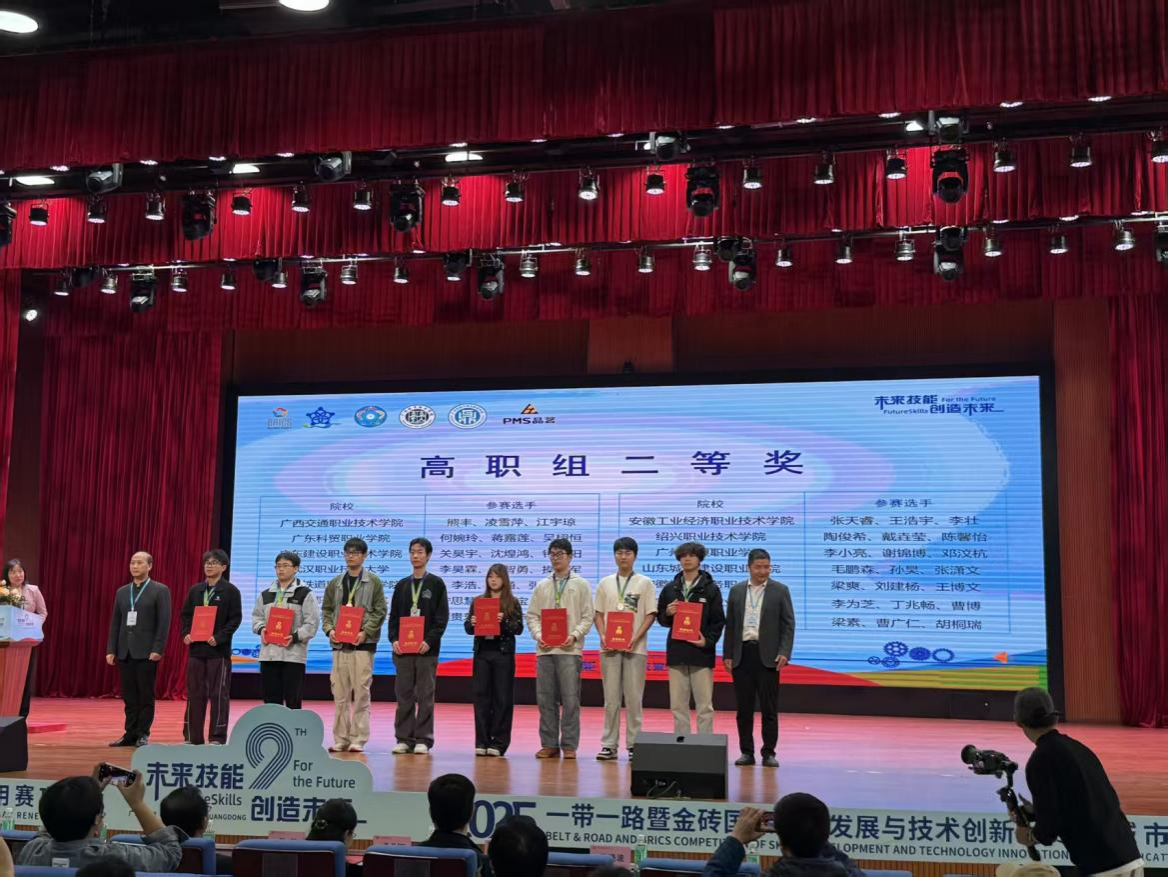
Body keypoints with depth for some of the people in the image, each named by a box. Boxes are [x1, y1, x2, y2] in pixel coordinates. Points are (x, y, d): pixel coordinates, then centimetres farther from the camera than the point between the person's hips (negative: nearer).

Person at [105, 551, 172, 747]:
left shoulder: (160, 590, -1)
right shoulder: (122, 592, 15)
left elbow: (164, 622, -7)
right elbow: (115, 623, 14)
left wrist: (157, 650, -14)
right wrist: (111, 650, 6)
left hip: (146, 652, -5)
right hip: (125, 652, 5)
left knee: (146, 695, 0)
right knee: (129, 696, 7)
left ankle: (143, 735, 7)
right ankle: (130, 734, 12)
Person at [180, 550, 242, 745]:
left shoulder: (230, 591, -2)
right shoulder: (195, 590, 11)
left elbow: (235, 619, -7)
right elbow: (185, 615, 14)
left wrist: (219, 638, -18)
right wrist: (186, 633, -4)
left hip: (219, 650, -4)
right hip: (196, 648, 5)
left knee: (218, 694, 0)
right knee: (194, 694, 8)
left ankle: (217, 737, 6)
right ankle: (193, 737, 15)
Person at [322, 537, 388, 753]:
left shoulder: (373, 582, 2)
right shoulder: (335, 583, 13)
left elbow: (380, 612, -2)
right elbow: (327, 609, 15)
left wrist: (365, 632, -13)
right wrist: (329, 629, -2)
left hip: (362, 643, -4)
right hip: (339, 644, 4)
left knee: (361, 693, -4)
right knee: (340, 694, 5)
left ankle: (358, 739, 1)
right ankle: (341, 739, 12)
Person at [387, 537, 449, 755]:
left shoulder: (436, 584, 4)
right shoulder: (401, 585, 14)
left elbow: (442, 617, -2)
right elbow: (393, 616, 13)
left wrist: (429, 641, -13)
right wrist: (394, 639, -3)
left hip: (426, 649, -3)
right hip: (402, 648, 3)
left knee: (425, 696, -1)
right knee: (404, 695, 4)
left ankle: (423, 740, 3)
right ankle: (404, 739, 10)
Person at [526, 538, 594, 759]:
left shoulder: (581, 585, 6)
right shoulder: (541, 586, 14)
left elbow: (587, 617, 1)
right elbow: (532, 615, 12)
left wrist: (574, 636, -13)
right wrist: (538, 636, -5)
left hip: (569, 650, -3)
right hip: (545, 649, 3)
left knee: (570, 699, -4)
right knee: (545, 699, 4)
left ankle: (569, 745, 3)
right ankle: (549, 744, 12)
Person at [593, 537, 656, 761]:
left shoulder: (644, 582, 3)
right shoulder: (605, 583, 11)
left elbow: (651, 615, 0)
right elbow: (599, 614, 11)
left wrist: (635, 638, -12)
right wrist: (603, 636, -6)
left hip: (634, 648, -2)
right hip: (609, 647, 2)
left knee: (634, 698, -1)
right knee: (611, 698, 4)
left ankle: (633, 744, 6)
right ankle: (609, 745, 8)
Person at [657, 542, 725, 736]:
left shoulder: (711, 589, 3)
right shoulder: (670, 589, 12)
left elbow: (718, 621, 1)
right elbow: (661, 618, 15)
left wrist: (708, 641, -13)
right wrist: (668, 614, -7)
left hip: (701, 653, -3)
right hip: (676, 653, 3)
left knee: (704, 705, -1)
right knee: (678, 705, 6)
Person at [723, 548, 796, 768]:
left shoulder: (780, 590, 2)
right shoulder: (736, 591, 10)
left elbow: (788, 624, -1)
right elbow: (730, 625, 11)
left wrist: (784, 653, -11)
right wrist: (727, 655, 6)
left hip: (767, 656, -2)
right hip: (742, 654, 2)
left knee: (769, 707, 0)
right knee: (743, 707, 5)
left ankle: (768, 753, 8)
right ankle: (746, 752, 13)